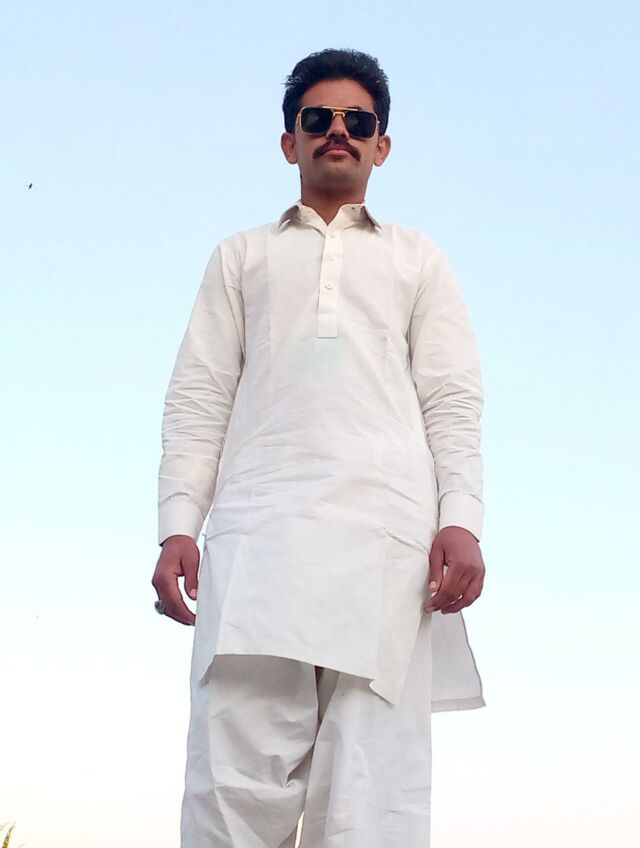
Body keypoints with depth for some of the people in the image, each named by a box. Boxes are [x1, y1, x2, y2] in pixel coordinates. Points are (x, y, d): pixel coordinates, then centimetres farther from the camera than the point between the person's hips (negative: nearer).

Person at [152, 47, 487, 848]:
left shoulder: (418, 258, 26)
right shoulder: (241, 255, 27)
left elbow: (452, 400, 14)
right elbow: (198, 399, 16)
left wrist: (461, 519, -4)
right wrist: (179, 524, 1)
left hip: (388, 529, 0)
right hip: (261, 524, 0)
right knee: (238, 776, -14)